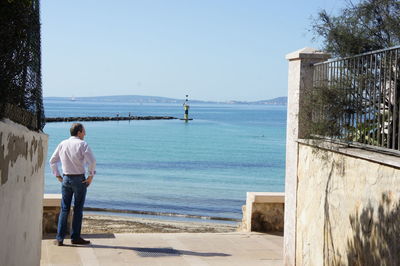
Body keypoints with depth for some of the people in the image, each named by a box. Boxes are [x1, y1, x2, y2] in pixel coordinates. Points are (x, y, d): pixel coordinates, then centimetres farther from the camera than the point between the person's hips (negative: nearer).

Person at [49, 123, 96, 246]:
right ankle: (75, 237, 6)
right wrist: (91, 176, -7)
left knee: (64, 209, 7)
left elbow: (52, 161, 13)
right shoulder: (82, 144, -8)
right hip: (79, 179, -4)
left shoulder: (62, 144, 8)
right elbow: (92, 161, -18)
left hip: (66, 178, 4)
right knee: (78, 209, 4)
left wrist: (58, 176, 16)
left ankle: (60, 238, 4)